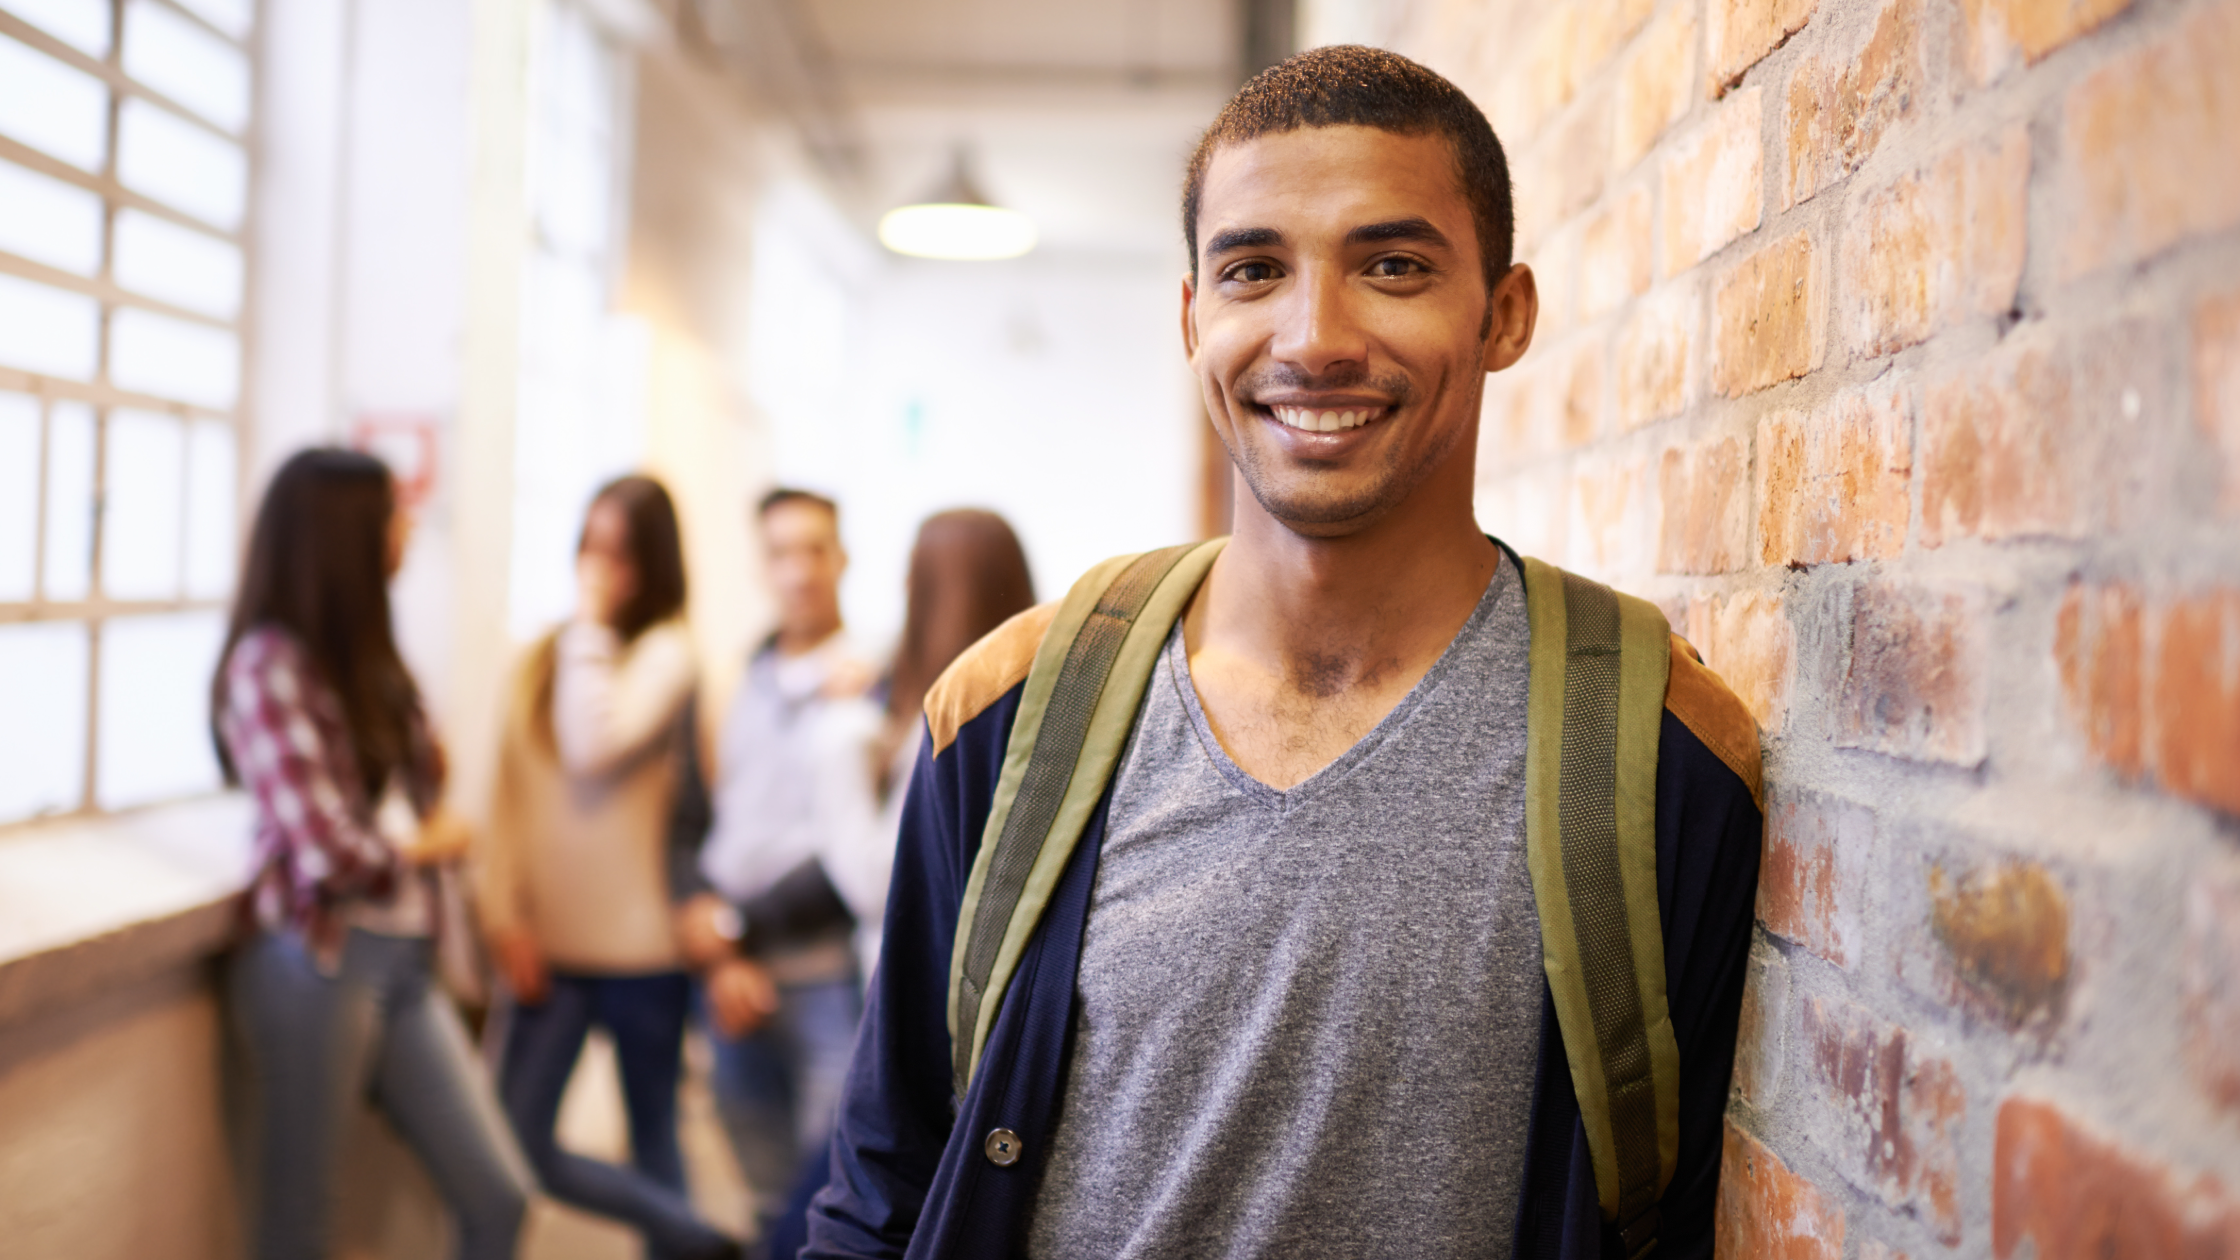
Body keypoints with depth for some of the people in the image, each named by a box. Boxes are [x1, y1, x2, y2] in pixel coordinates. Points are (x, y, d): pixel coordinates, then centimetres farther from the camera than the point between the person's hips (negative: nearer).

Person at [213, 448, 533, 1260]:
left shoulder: (363, 654, 14)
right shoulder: (269, 661, -12)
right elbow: (328, 856, -17)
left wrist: (433, 833, -7)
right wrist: (430, 846, 1)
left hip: (405, 960, 8)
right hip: (317, 966, -7)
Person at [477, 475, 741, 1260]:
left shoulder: (667, 651, -6)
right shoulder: (544, 654, 8)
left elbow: (595, 746, -22)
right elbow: (510, 790, 7)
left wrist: (590, 627, -13)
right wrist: (504, 911, -2)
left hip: (639, 946, -5)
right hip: (549, 944, 5)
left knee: (653, 1145, 8)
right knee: (517, 1144, 1)